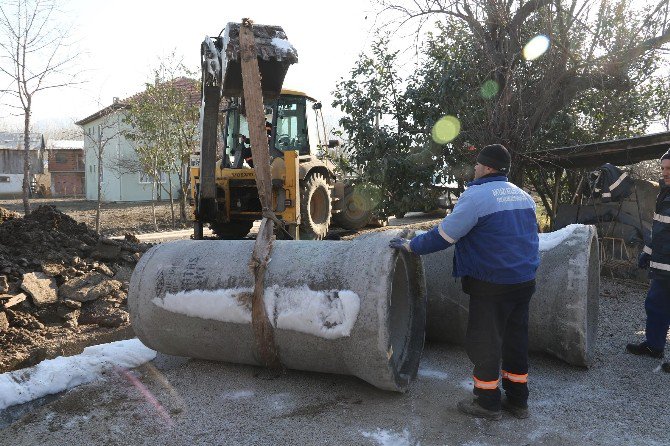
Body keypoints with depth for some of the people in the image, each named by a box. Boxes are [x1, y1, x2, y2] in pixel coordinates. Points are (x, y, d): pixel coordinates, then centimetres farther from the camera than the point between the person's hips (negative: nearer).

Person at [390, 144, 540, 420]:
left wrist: (410, 246, -4)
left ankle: (488, 402, 17)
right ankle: (517, 401, 27)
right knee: (516, 339, 17)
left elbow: (443, 236, -16)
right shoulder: (524, 197, 10)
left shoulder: (476, 196, -15)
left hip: (492, 284, -8)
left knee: (483, 341, 6)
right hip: (524, 281, 8)